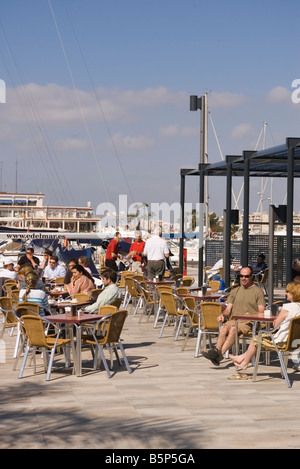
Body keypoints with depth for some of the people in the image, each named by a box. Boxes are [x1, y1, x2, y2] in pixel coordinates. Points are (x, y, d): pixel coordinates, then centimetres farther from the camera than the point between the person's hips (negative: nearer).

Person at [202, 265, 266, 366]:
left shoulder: (258, 291, 8)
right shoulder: (235, 291, 24)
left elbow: (261, 312, 0)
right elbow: (228, 309, 20)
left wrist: (251, 315, -19)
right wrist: (223, 314, -2)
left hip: (249, 322, -5)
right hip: (234, 319, 5)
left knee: (233, 329, -35)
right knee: (223, 328, -30)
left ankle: (220, 353, -48)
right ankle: (217, 350, -48)